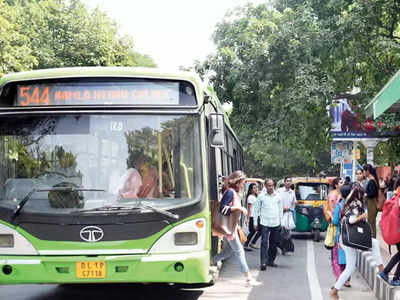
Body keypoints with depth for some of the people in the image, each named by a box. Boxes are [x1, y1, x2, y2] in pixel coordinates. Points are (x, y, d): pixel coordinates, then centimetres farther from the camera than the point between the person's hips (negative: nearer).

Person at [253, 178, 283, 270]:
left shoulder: (277, 196, 6)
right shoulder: (261, 196, -1)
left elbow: (280, 209, 13)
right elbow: (256, 209, 5)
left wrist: (281, 222, 12)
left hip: (276, 224, 3)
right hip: (264, 223, -3)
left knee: (274, 243, 8)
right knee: (264, 243, -12)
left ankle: (271, 261, 21)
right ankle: (263, 262, -15)